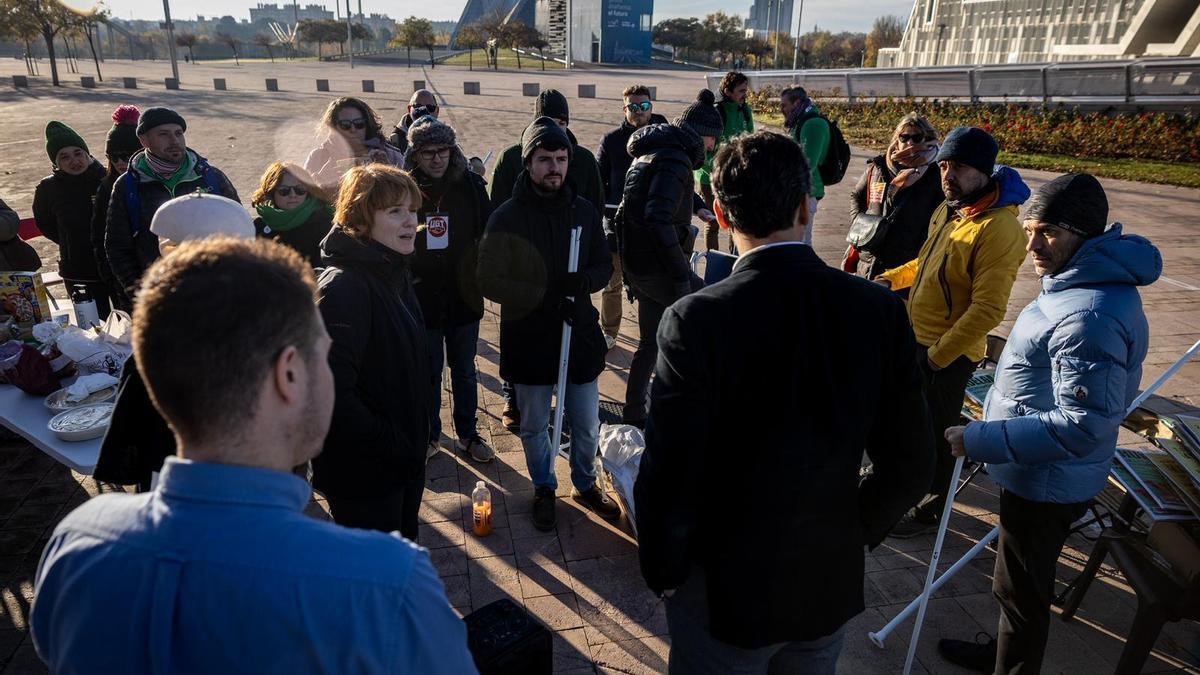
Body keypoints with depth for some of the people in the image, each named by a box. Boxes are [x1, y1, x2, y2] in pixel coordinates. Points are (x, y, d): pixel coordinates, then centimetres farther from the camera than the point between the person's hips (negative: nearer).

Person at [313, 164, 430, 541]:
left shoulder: (394, 274, 6)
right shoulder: (342, 287, -25)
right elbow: (331, 392, -31)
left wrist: (415, 438, 13)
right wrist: (387, 443, -22)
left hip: (405, 462, 9)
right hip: (363, 472, -9)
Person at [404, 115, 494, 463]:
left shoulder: (470, 185, -6)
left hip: (464, 296, 1)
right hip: (421, 299, -1)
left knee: (465, 371, 16)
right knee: (427, 373, 14)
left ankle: (467, 435, 33)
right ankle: (428, 436, 32)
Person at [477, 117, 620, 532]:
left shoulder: (584, 211, -1)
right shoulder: (507, 218, -11)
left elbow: (604, 266, 6)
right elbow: (491, 281, -12)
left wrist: (584, 281, -18)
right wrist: (546, 298, -22)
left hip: (580, 333, 2)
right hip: (529, 338, -2)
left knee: (587, 425, 14)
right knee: (535, 427, 15)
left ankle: (585, 483, 40)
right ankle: (544, 488, 38)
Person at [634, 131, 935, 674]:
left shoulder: (695, 320, -24)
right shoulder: (881, 310, -12)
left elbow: (668, 476, -21)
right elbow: (909, 463, -5)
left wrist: (662, 571, -3)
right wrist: (851, 536, 11)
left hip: (724, 590, -3)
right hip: (831, 586, 4)